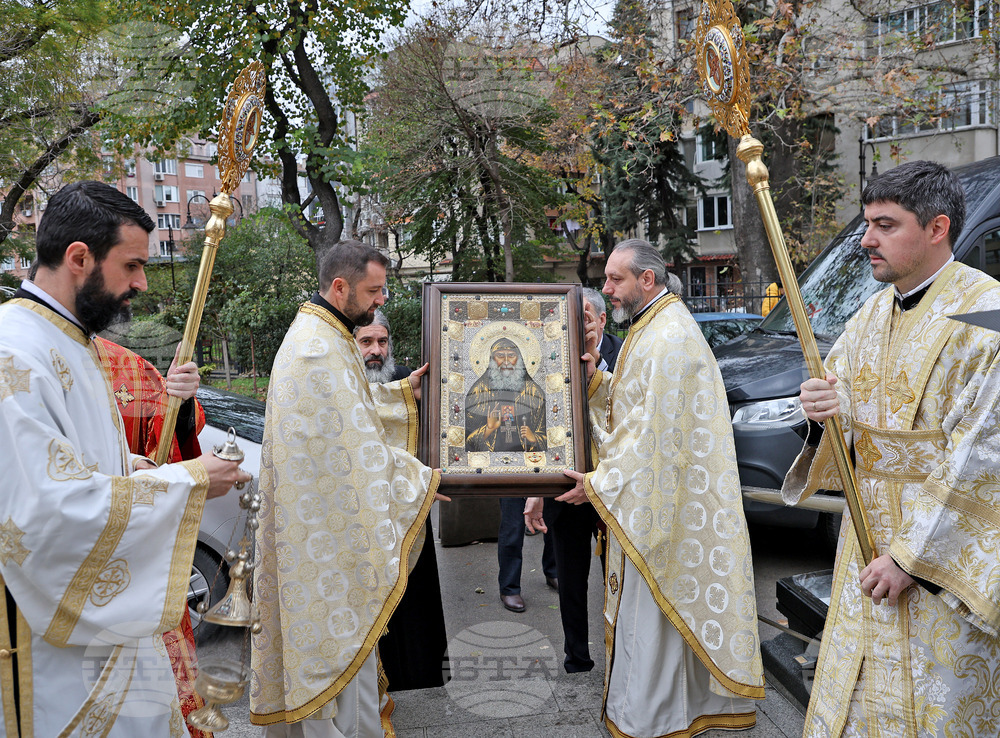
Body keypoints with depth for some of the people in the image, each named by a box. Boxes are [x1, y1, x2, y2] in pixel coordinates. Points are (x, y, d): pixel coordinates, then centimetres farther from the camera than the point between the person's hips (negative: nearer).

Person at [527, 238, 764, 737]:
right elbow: (626, 408, 14)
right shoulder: (649, 330, 14)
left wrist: (599, 483, -17)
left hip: (661, 501, -10)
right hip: (647, 499, 10)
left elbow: (656, 435, -23)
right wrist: (592, 371, -1)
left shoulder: (669, 339, -20)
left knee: (650, 615, 0)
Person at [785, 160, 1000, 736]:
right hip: (869, 532, 7)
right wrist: (824, 405, -14)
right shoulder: (875, 311, 8)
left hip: (949, 551, -7)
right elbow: (839, 383, 12)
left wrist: (912, 557, -19)